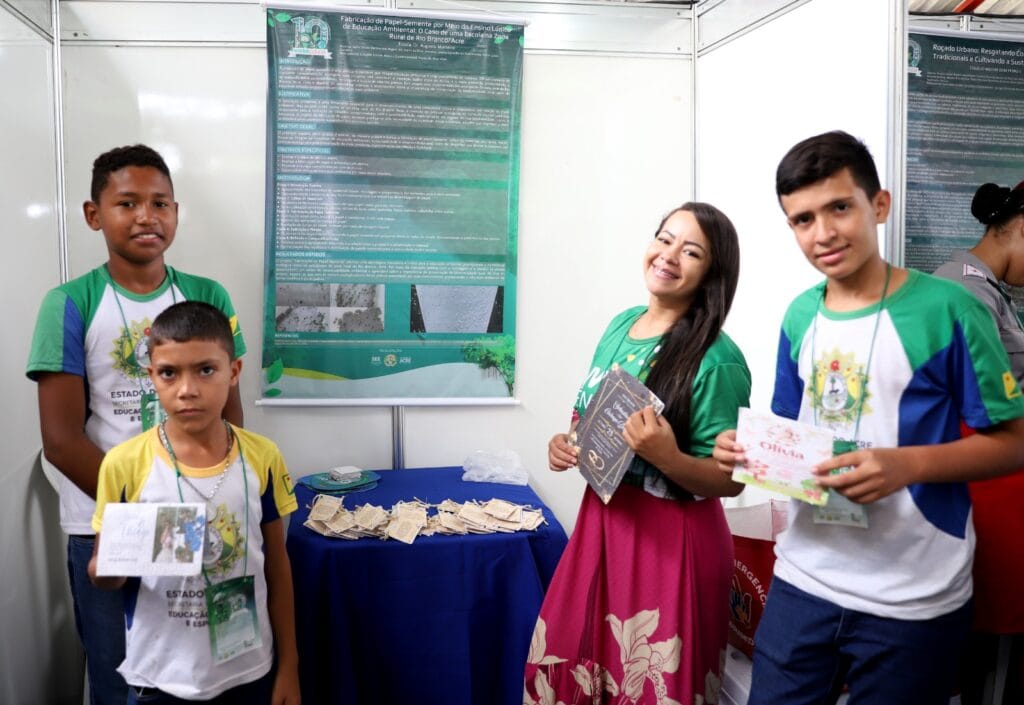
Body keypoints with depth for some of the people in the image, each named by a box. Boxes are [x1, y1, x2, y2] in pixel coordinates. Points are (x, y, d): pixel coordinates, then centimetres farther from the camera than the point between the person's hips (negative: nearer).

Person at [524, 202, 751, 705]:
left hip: (673, 540, -6)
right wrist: (565, 445, -3)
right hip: (602, 519, 7)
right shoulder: (620, 325, 2)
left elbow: (731, 480, -15)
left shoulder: (717, 360, -18)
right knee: (569, 663, 18)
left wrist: (667, 457, -32)